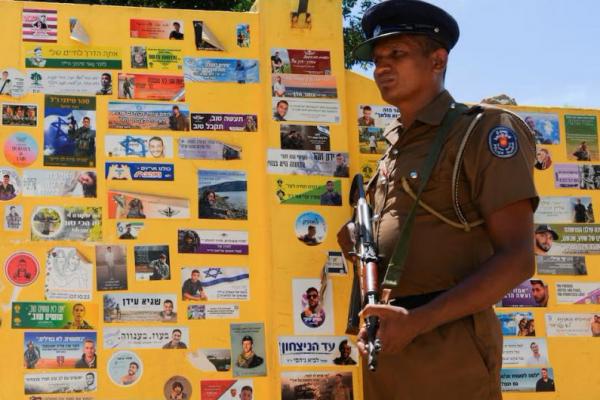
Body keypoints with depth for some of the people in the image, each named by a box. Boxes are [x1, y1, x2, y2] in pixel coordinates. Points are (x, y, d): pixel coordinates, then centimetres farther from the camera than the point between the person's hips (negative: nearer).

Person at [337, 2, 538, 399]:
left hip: (447, 349, -7)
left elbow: (516, 260, -12)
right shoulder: (392, 147, 18)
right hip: (385, 344, 7)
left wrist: (417, 321, -20)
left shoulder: (486, 131, -3)